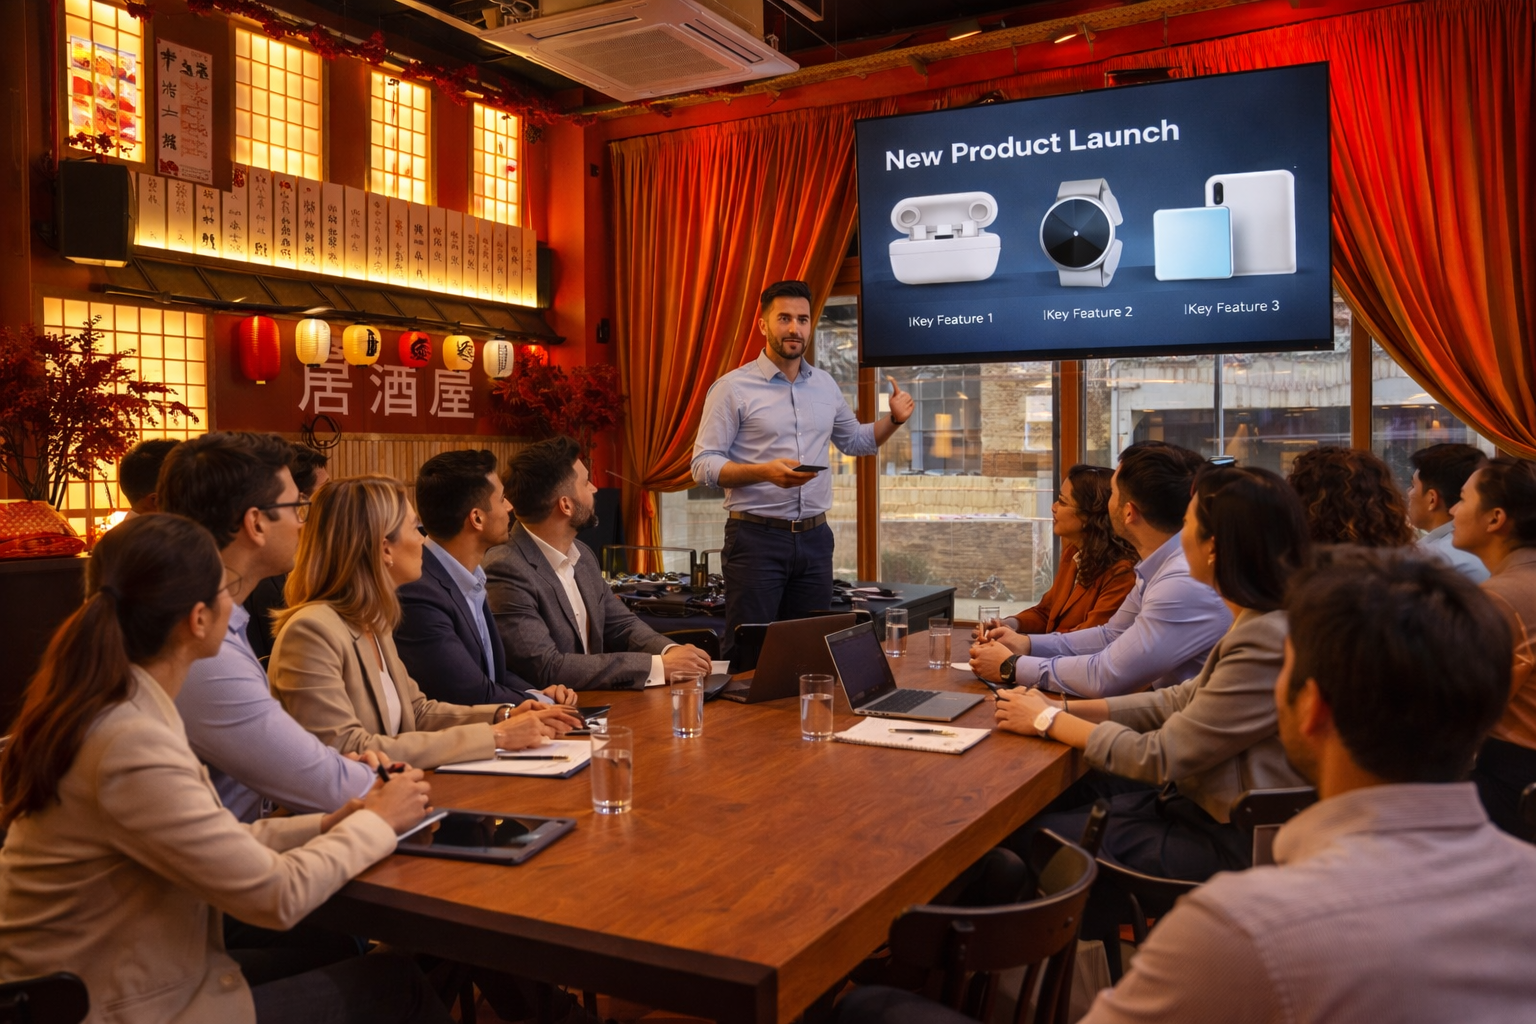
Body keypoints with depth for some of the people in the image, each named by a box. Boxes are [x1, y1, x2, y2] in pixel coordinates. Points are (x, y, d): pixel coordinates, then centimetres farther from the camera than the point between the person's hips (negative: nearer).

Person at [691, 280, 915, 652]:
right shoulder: (733, 388, -5)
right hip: (756, 537, -5)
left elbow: (854, 441, 28)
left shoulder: (825, 385, 13)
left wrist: (894, 419, 9)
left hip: (815, 536, 5)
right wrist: (764, 472, -24)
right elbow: (703, 466, -9)